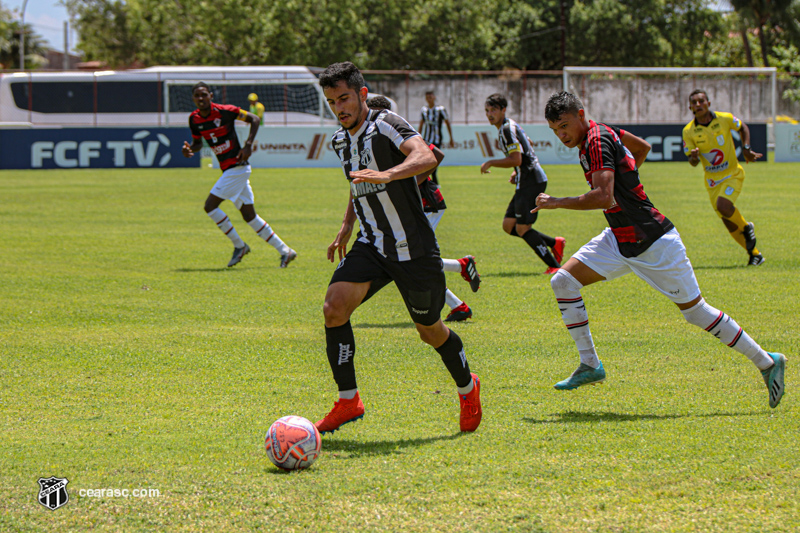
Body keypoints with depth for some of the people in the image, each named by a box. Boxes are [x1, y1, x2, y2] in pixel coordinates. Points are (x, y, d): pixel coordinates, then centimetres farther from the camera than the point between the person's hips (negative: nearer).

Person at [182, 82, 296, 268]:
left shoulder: (224, 111, -14)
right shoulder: (194, 119, 5)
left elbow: (254, 119, -7)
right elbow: (197, 143, 18)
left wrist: (248, 145, -16)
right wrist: (189, 149, -5)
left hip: (238, 166, -7)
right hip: (228, 169, 7)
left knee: (210, 205, -12)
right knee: (249, 215, 9)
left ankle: (239, 246, 1)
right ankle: (285, 251, 15)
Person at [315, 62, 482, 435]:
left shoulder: (386, 125, -17)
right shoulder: (340, 140, 7)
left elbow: (426, 157, -36)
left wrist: (386, 175, -51)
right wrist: (347, 225, 21)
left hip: (413, 248, -6)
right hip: (371, 246, 6)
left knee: (430, 331, 8)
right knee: (334, 307, -17)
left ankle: (467, 389, 37)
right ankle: (348, 401, -9)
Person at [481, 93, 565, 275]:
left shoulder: (507, 129, -14)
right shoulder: (505, 128, 18)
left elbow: (516, 159, -22)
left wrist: (490, 163, -12)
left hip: (531, 182, -10)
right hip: (526, 181, 10)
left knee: (522, 228, -11)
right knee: (508, 225, 9)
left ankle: (555, 266, -9)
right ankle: (554, 243, 13)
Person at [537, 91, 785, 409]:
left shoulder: (597, 141, -20)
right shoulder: (602, 133, 7)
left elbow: (603, 197, -34)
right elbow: (643, 147, 25)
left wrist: (557, 203, -27)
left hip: (655, 244, -9)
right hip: (619, 240, 9)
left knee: (695, 312, 0)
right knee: (563, 281, -3)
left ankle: (767, 363, 14)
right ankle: (590, 365, 1)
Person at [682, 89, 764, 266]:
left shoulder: (725, 119, -11)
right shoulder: (689, 131, -8)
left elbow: (743, 128, 11)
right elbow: (693, 163, -5)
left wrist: (746, 149, -1)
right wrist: (693, 157, -28)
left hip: (733, 174, -3)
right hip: (712, 180, 3)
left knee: (723, 206, -29)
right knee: (728, 222, 5)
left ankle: (746, 228, 2)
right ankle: (754, 254, 23)